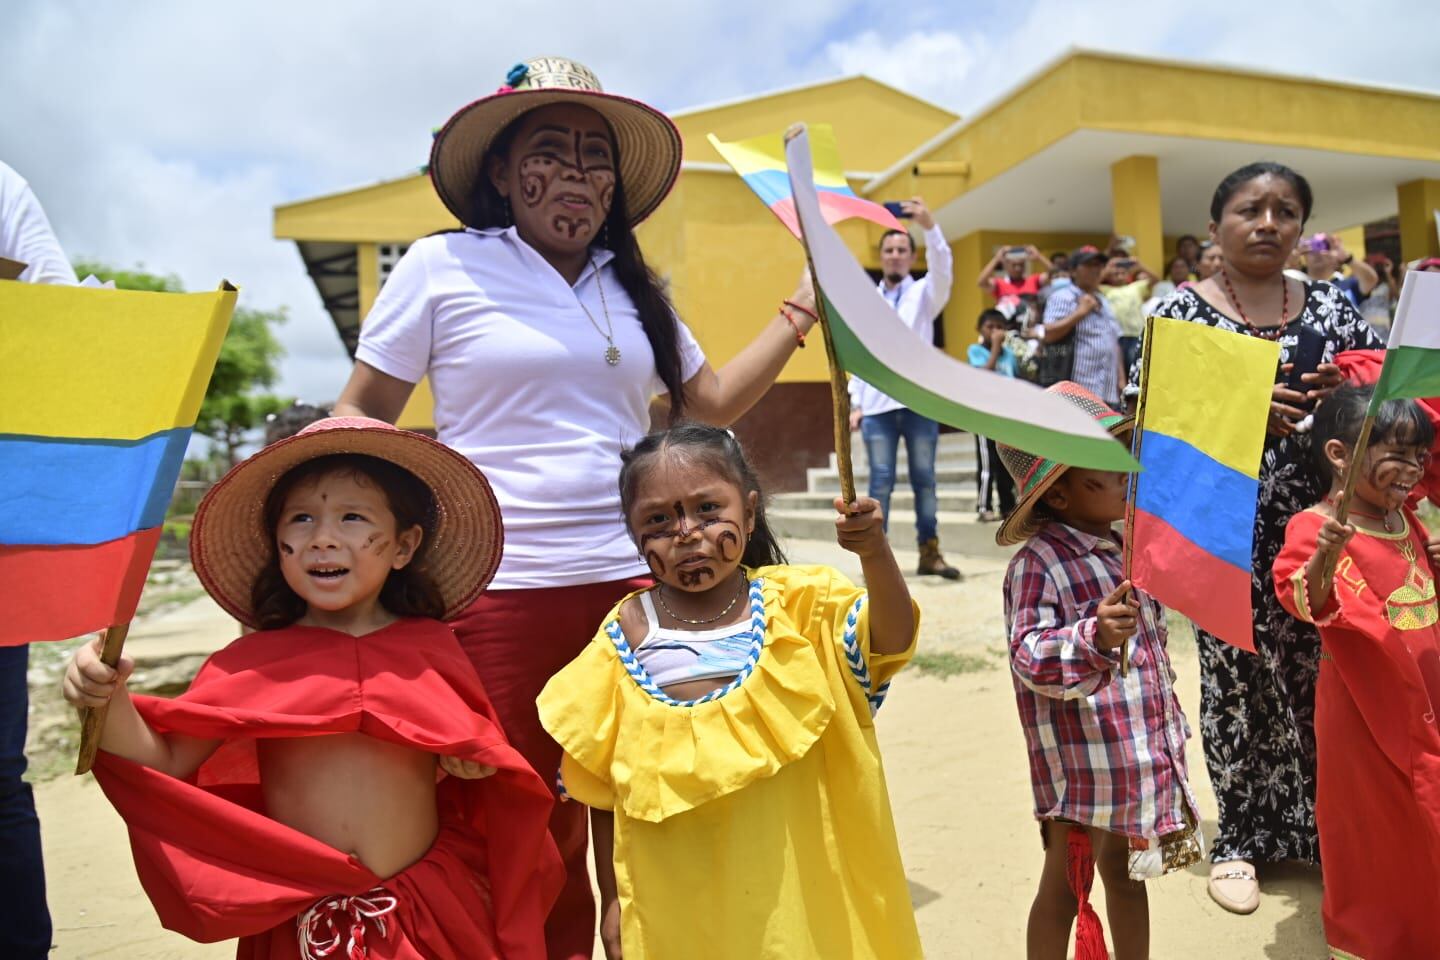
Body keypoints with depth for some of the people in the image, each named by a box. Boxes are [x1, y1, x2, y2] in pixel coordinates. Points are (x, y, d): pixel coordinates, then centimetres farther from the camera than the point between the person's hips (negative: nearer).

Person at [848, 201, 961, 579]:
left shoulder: (924, 293, 9)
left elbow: (942, 269, -14)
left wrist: (929, 225, -30)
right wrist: (855, 403, 4)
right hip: (877, 406, 1)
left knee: (924, 479, 4)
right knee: (881, 481, -1)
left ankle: (930, 553, 10)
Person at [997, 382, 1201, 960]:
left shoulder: (1130, 543, 5)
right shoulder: (1037, 564, -19)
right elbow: (1031, 660, -26)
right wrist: (1095, 640, -42)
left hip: (1144, 753, 7)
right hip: (1081, 765, -7)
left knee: (1127, 874, 23)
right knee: (1066, 888, 10)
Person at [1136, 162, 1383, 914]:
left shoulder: (1330, 307, 10)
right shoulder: (1181, 311, -1)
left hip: (1318, 514, 3)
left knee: (1319, 670, 7)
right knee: (1238, 674, 4)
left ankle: (1320, 825, 27)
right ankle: (1240, 837, 19)